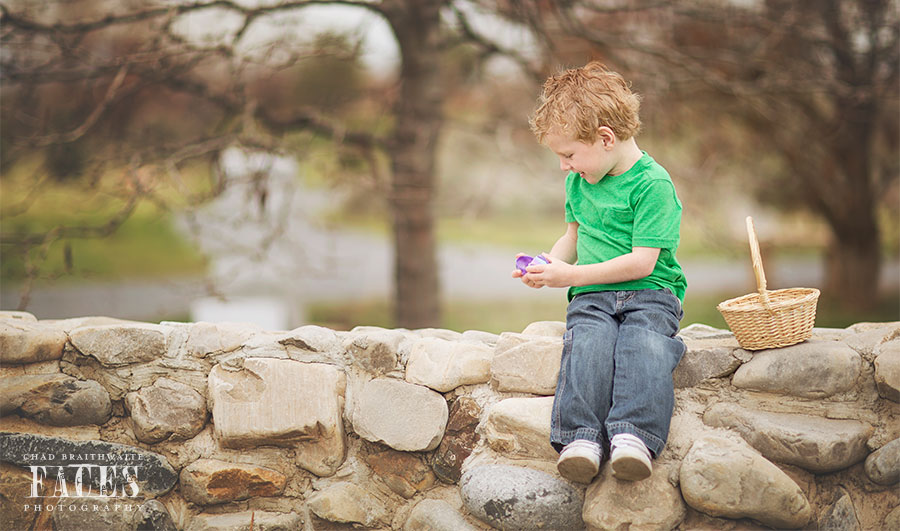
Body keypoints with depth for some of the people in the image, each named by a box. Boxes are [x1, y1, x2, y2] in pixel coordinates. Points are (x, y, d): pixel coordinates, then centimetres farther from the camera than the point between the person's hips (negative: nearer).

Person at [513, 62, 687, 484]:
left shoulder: (653, 184, -10)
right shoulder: (579, 181, 15)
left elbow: (642, 261, -15)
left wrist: (570, 276, -14)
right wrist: (548, 263, 9)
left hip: (650, 293, -4)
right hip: (591, 296, 4)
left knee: (646, 348, -34)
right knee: (587, 346, -28)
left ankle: (633, 434, -46)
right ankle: (581, 437, -41)